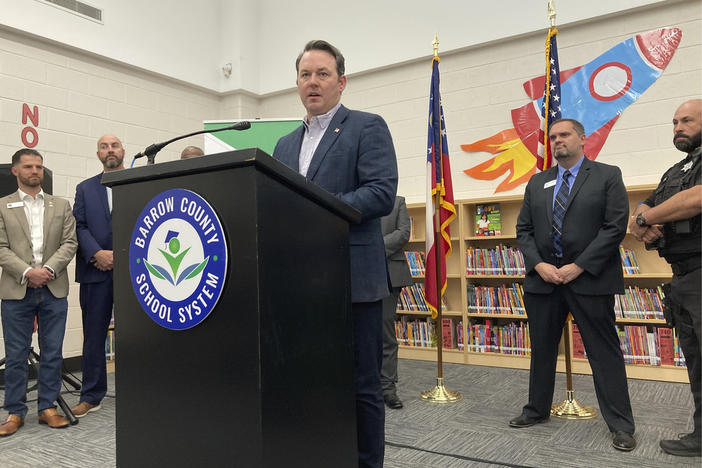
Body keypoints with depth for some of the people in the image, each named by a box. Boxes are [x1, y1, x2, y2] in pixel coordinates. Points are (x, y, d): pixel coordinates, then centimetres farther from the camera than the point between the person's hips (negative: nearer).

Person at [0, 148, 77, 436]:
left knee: (52, 353, 6)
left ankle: (48, 407, 17)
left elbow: (69, 243, 3)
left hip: (54, 289, 1)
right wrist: (26, 272, -14)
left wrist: (48, 269, -11)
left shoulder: (61, 206, 12)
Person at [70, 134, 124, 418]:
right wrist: (97, 253, -11)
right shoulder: (85, 188, 15)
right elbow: (79, 226, 5)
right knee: (94, 334, 7)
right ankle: (91, 396, 17)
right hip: (96, 271, 2)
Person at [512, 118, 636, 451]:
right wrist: (539, 265, -7)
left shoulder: (607, 176, 2)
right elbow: (523, 230, 10)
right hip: (543, 278, 4)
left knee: (604, 352, 2)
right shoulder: (537, 183, 13)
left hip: (589, 279, -4)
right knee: (541, 349, 13)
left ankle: (620, 424, 14)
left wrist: (578, 266, -14)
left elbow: (615, 226, -7)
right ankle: (537, 409, 29)